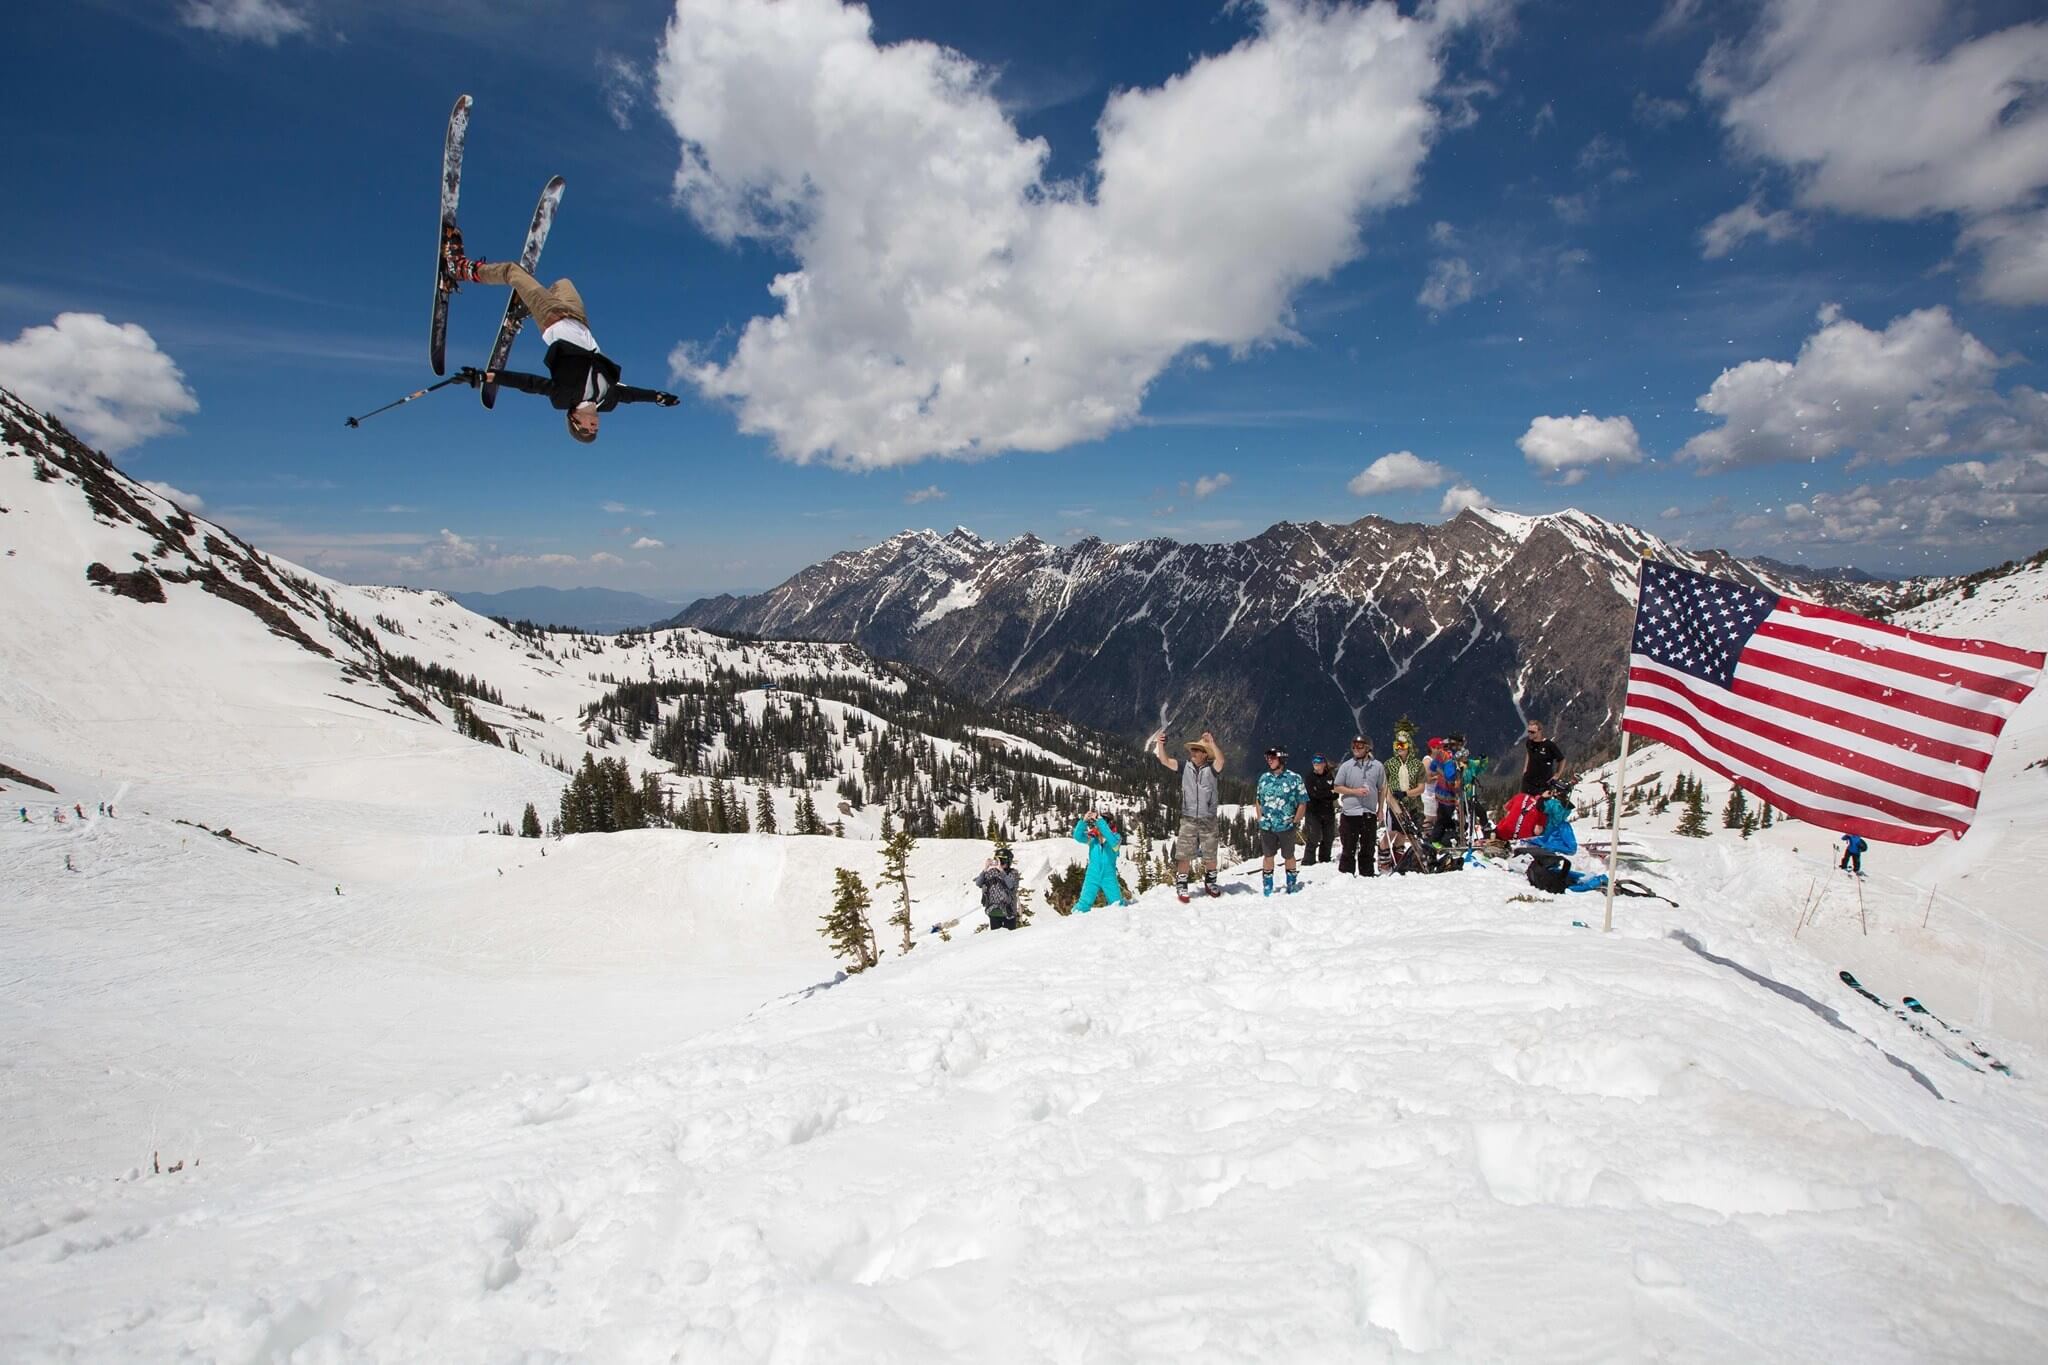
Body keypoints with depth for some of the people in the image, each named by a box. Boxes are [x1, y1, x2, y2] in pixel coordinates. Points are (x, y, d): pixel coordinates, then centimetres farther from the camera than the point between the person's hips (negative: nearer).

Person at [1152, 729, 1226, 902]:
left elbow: (1220, 760, -26)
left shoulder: (1211, 768, -5)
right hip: (1188, 819, 1)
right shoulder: (1185, 767, 2)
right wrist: (1160, 744, -23)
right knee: (1184, 855, 0)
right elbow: (1165, 761, -8)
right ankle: (1181, 886, 11)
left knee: (1210, 855, 11)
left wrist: (1212, 743, -41)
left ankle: (1210, 882, 32)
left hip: (1208, 819, -1)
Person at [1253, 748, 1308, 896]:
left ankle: (1292, 884, 30)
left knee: (1288, 856, 12)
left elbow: (1302, 803, -4)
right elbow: (1259, 801, 13)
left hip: (1287, 826, -3)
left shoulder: (1294, 778, -8)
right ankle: (1267, 887, 22)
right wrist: (1260, 821, 7)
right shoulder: (1264, 778, 4)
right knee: (1268, 856, 11)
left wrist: (1295, 822, -7)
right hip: (1267, 826, 3)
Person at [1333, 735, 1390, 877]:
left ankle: (1367, 875, 22)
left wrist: (1380, 810, 8)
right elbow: (1338, 787, 3)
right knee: (1349, 849, 2)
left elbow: (1382, 789, 10)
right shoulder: (1346, 766, -1)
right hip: (1350, 813, -2)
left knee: (1369, 849, 12)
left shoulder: (1378, 766, 3)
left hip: (1370, 814, 2)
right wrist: (1355, 791, -11)